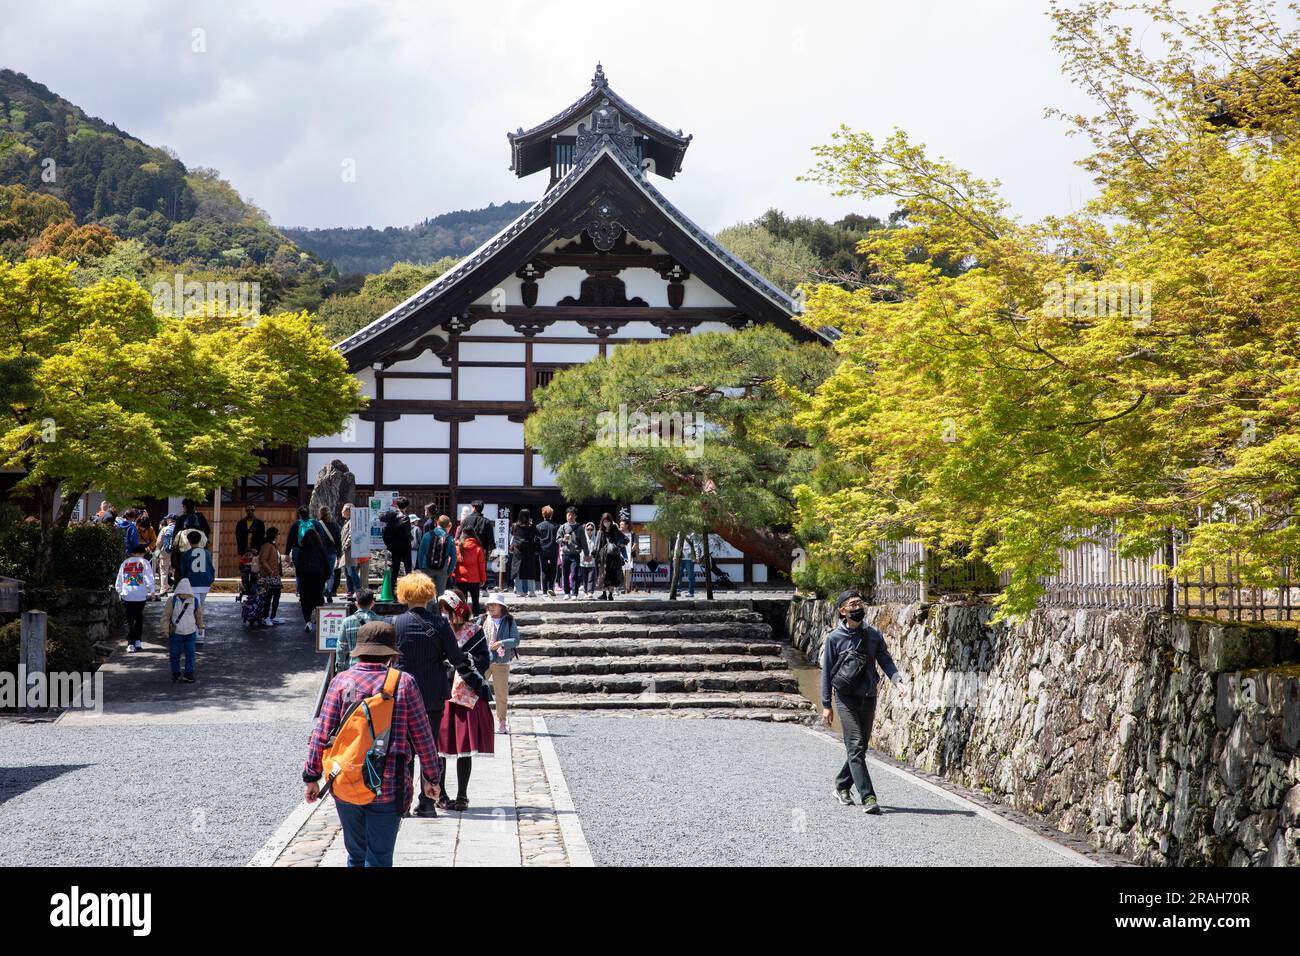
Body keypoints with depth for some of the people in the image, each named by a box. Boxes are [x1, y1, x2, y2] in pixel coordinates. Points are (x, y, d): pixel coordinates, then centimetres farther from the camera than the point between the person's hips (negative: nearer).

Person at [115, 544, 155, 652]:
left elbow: (118, 581, 12)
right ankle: (138, 641, 10)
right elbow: (149, 579, -7)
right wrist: (151, 591, 0)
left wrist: (120, 592, 23)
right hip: (140, 596, -1)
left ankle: (130, 644, -3)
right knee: (139, 619, 13)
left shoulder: (125, 563, 9)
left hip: (127, 597, 2)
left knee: (129, 620, 5)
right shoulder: (144, 562, 0)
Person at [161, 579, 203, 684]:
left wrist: (200, 627, 22)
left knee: (190, 653, 2)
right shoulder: (172, 601, -11)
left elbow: (199, 615, 13)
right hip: (175, 633, -1)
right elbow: (166, 616, -6)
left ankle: (189, 674, 12)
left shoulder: (194, 601, -3)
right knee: (174, 654, 6)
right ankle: (176, 674, 21)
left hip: (190, 633, 2)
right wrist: (165, 630, -9)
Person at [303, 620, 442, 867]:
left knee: (356, 854, 18)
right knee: (379, 858, 2)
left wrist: (311, 777, 7)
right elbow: (422, 735, 0)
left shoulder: (341, 681, -2)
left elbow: (321, 733, -3)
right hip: (388, 788, -2)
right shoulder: (404, 683, -4)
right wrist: (431, 778, 12)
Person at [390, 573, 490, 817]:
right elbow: (457, 658, -1)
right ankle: (427, 803, 10)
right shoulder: (439, 624, -4)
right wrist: (477, 681, 10)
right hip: (434, 695, 1)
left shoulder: (396, 623, -7)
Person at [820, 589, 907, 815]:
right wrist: (826, 705, -3)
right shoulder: (834, 638, -4)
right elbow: (826, 673, -1)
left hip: (868, 698, 4)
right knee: (855, 747, -12)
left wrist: (896, 679, -18)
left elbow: (885, 661, 3)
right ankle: (868, 797, -16)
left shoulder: (873, 635, 6)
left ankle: (842, 786, 31)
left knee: (860, 748, 12)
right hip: (846, 698, -4)